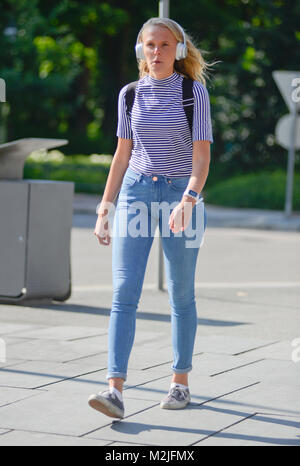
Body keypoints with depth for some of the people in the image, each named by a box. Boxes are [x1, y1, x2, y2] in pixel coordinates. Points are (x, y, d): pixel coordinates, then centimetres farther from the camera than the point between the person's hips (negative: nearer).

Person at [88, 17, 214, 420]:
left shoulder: (194, 92, -2)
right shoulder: (130, 94, 8)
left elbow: (202, 155, -9)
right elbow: (122, 155, 14)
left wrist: (188, 201, -25)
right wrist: (104, 209, 10)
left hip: (181, 194, -2)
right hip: (136, 191, 2)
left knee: (181, 295, 7)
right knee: (124, 292, -10)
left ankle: (181, 381, 22)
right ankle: (115, 390, -16)